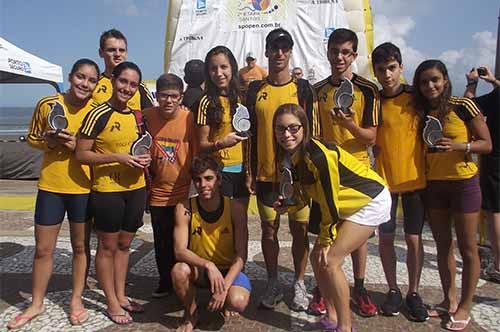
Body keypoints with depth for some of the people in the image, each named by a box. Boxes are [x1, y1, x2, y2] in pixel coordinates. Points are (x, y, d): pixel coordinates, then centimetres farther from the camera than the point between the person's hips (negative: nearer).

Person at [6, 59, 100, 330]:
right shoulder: (47, 104, -4)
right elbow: (32, 139, 7)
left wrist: (77, 146, -18)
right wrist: (49, 141, -14)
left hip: (83, 188, -1)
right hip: (51, 186, 1)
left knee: (80, 246, 12)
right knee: (42, 249, 11)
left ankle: (76, 300, 30)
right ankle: (36, 304, 30)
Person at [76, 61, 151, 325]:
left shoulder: (138, 117, 8)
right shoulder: (99, 115, -10)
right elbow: (81, 154, -11)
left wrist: (145, 158, 0)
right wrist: (117, 157, -20)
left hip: (136, 188, 6)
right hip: (107, 190, -6)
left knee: (124, 244, 16)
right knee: (107, 246, 7)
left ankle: (121, 296, 31)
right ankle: (112, 303, 22)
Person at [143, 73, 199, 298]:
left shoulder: (189, 118, -13)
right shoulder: (146, 116, -5)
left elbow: (198, 156, -7)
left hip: (184, 193, -2)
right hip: (158, 193, 3)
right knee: (162, 242, 15)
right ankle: (165, 282, 35)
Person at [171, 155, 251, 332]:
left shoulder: (234, 208, -17)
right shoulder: (185, 209, -15)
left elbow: (241, 255, -17)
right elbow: (180, 251, -21)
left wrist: (225, 286, -29)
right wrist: (208, 264, -38)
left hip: (229, 269, -1)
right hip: (199, 270, 1)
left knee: (238, 302, -29)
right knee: (179, 270, -31)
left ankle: (225, 302, 12)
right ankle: (190, 314, 0)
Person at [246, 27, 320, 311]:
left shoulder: (304, 89, 2)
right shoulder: (255, 90, 6)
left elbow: (314, 131, 2)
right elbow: (250, 132, 7)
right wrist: (249, 171, 3)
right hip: (265, 173, 2)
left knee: (300, 228, 6)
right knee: (269, 228, 9)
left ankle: (299, 283, 23)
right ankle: (273, 283, 26)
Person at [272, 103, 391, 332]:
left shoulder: (319, 155, -30)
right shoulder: (291, 157, -4)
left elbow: (330, 201, -22)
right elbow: (305, 195, 7)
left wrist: (326, 240, -11)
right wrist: (287, 206, -14)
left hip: (370, 201, -9)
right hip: (347, 206, 9)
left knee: (329, 260, -12)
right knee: (317, 258, 5)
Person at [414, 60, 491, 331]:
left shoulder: (463, 106, -8)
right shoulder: (421, 113, 6)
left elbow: (487, 144, -7)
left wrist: (457, 146, -22)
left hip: (463, 183, -4)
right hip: (433, 186, 5)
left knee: (467, 248, 4)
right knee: (442, 245, 13)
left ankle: (465, 307, 18)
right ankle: (449, 300, 27)